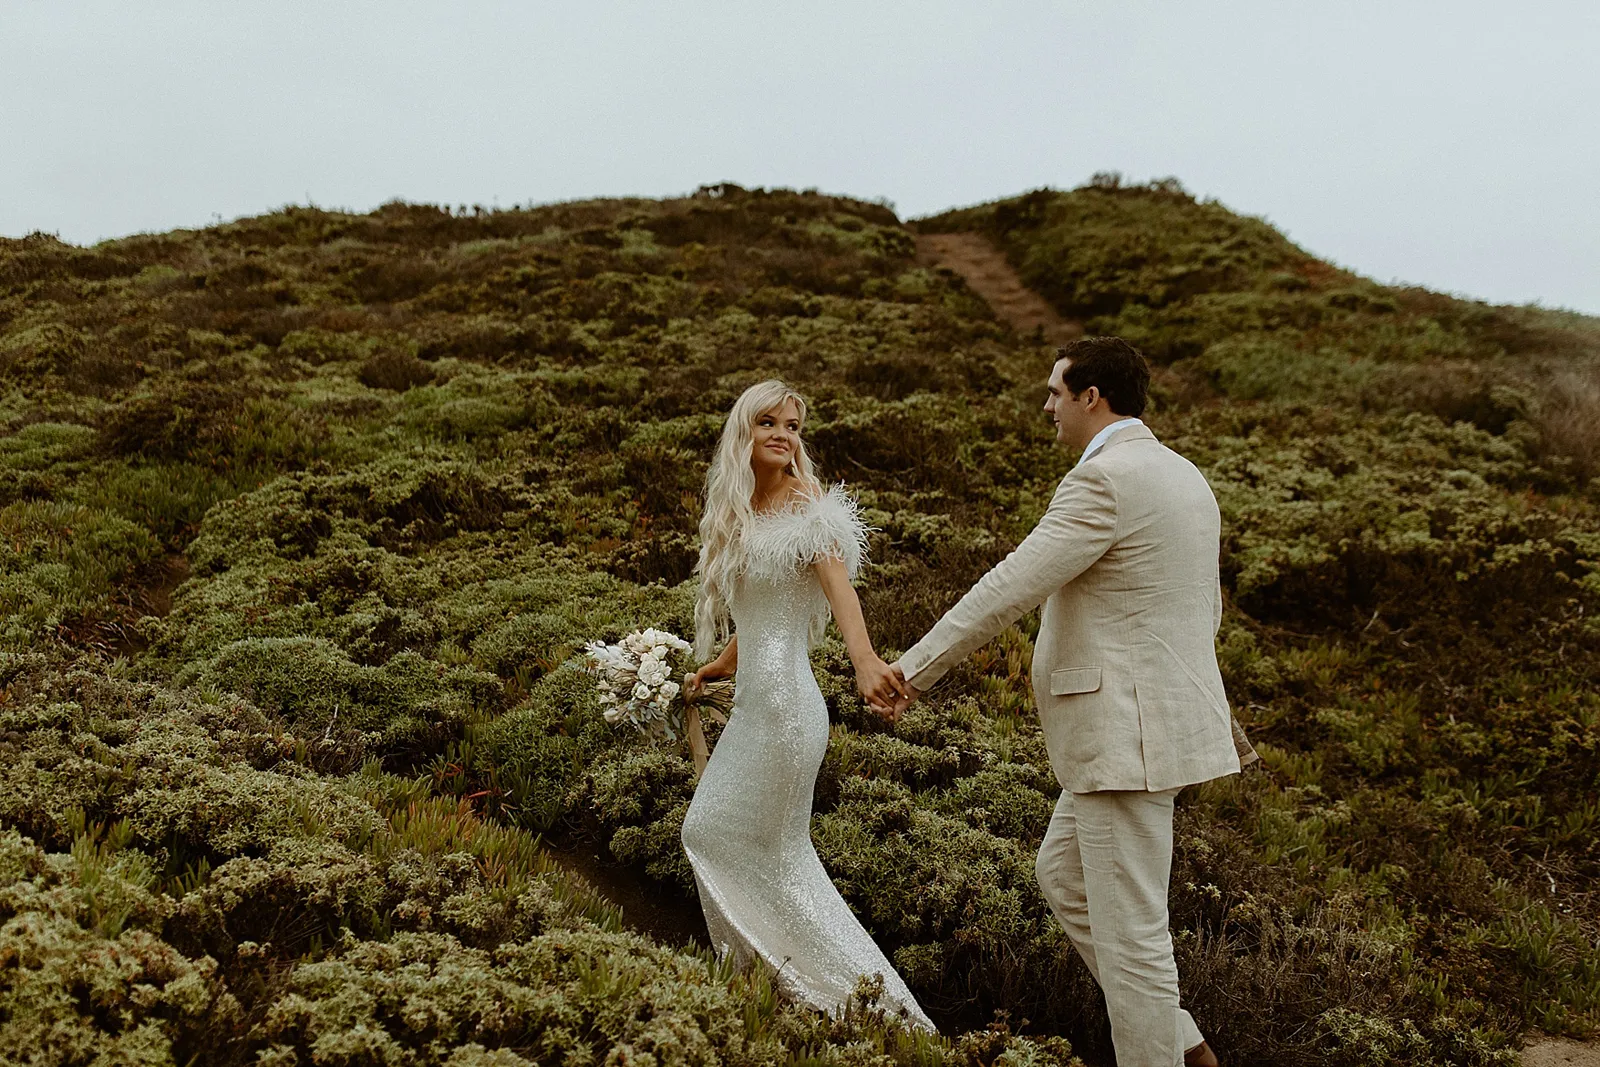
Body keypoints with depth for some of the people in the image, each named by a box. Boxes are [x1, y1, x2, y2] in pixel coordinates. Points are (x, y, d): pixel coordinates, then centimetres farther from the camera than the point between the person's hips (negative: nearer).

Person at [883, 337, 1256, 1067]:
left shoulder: (1103, 479, -17)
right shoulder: (1181, 476, 14)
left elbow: (1008, 589, -19)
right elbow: (1205, 607, 23)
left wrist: (914, 668, -12)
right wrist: (1196, 694, 35)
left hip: (1126, 732, -10)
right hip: (1153, 717, 10)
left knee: (1127, 924, 0)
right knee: (1064, 877, 21)